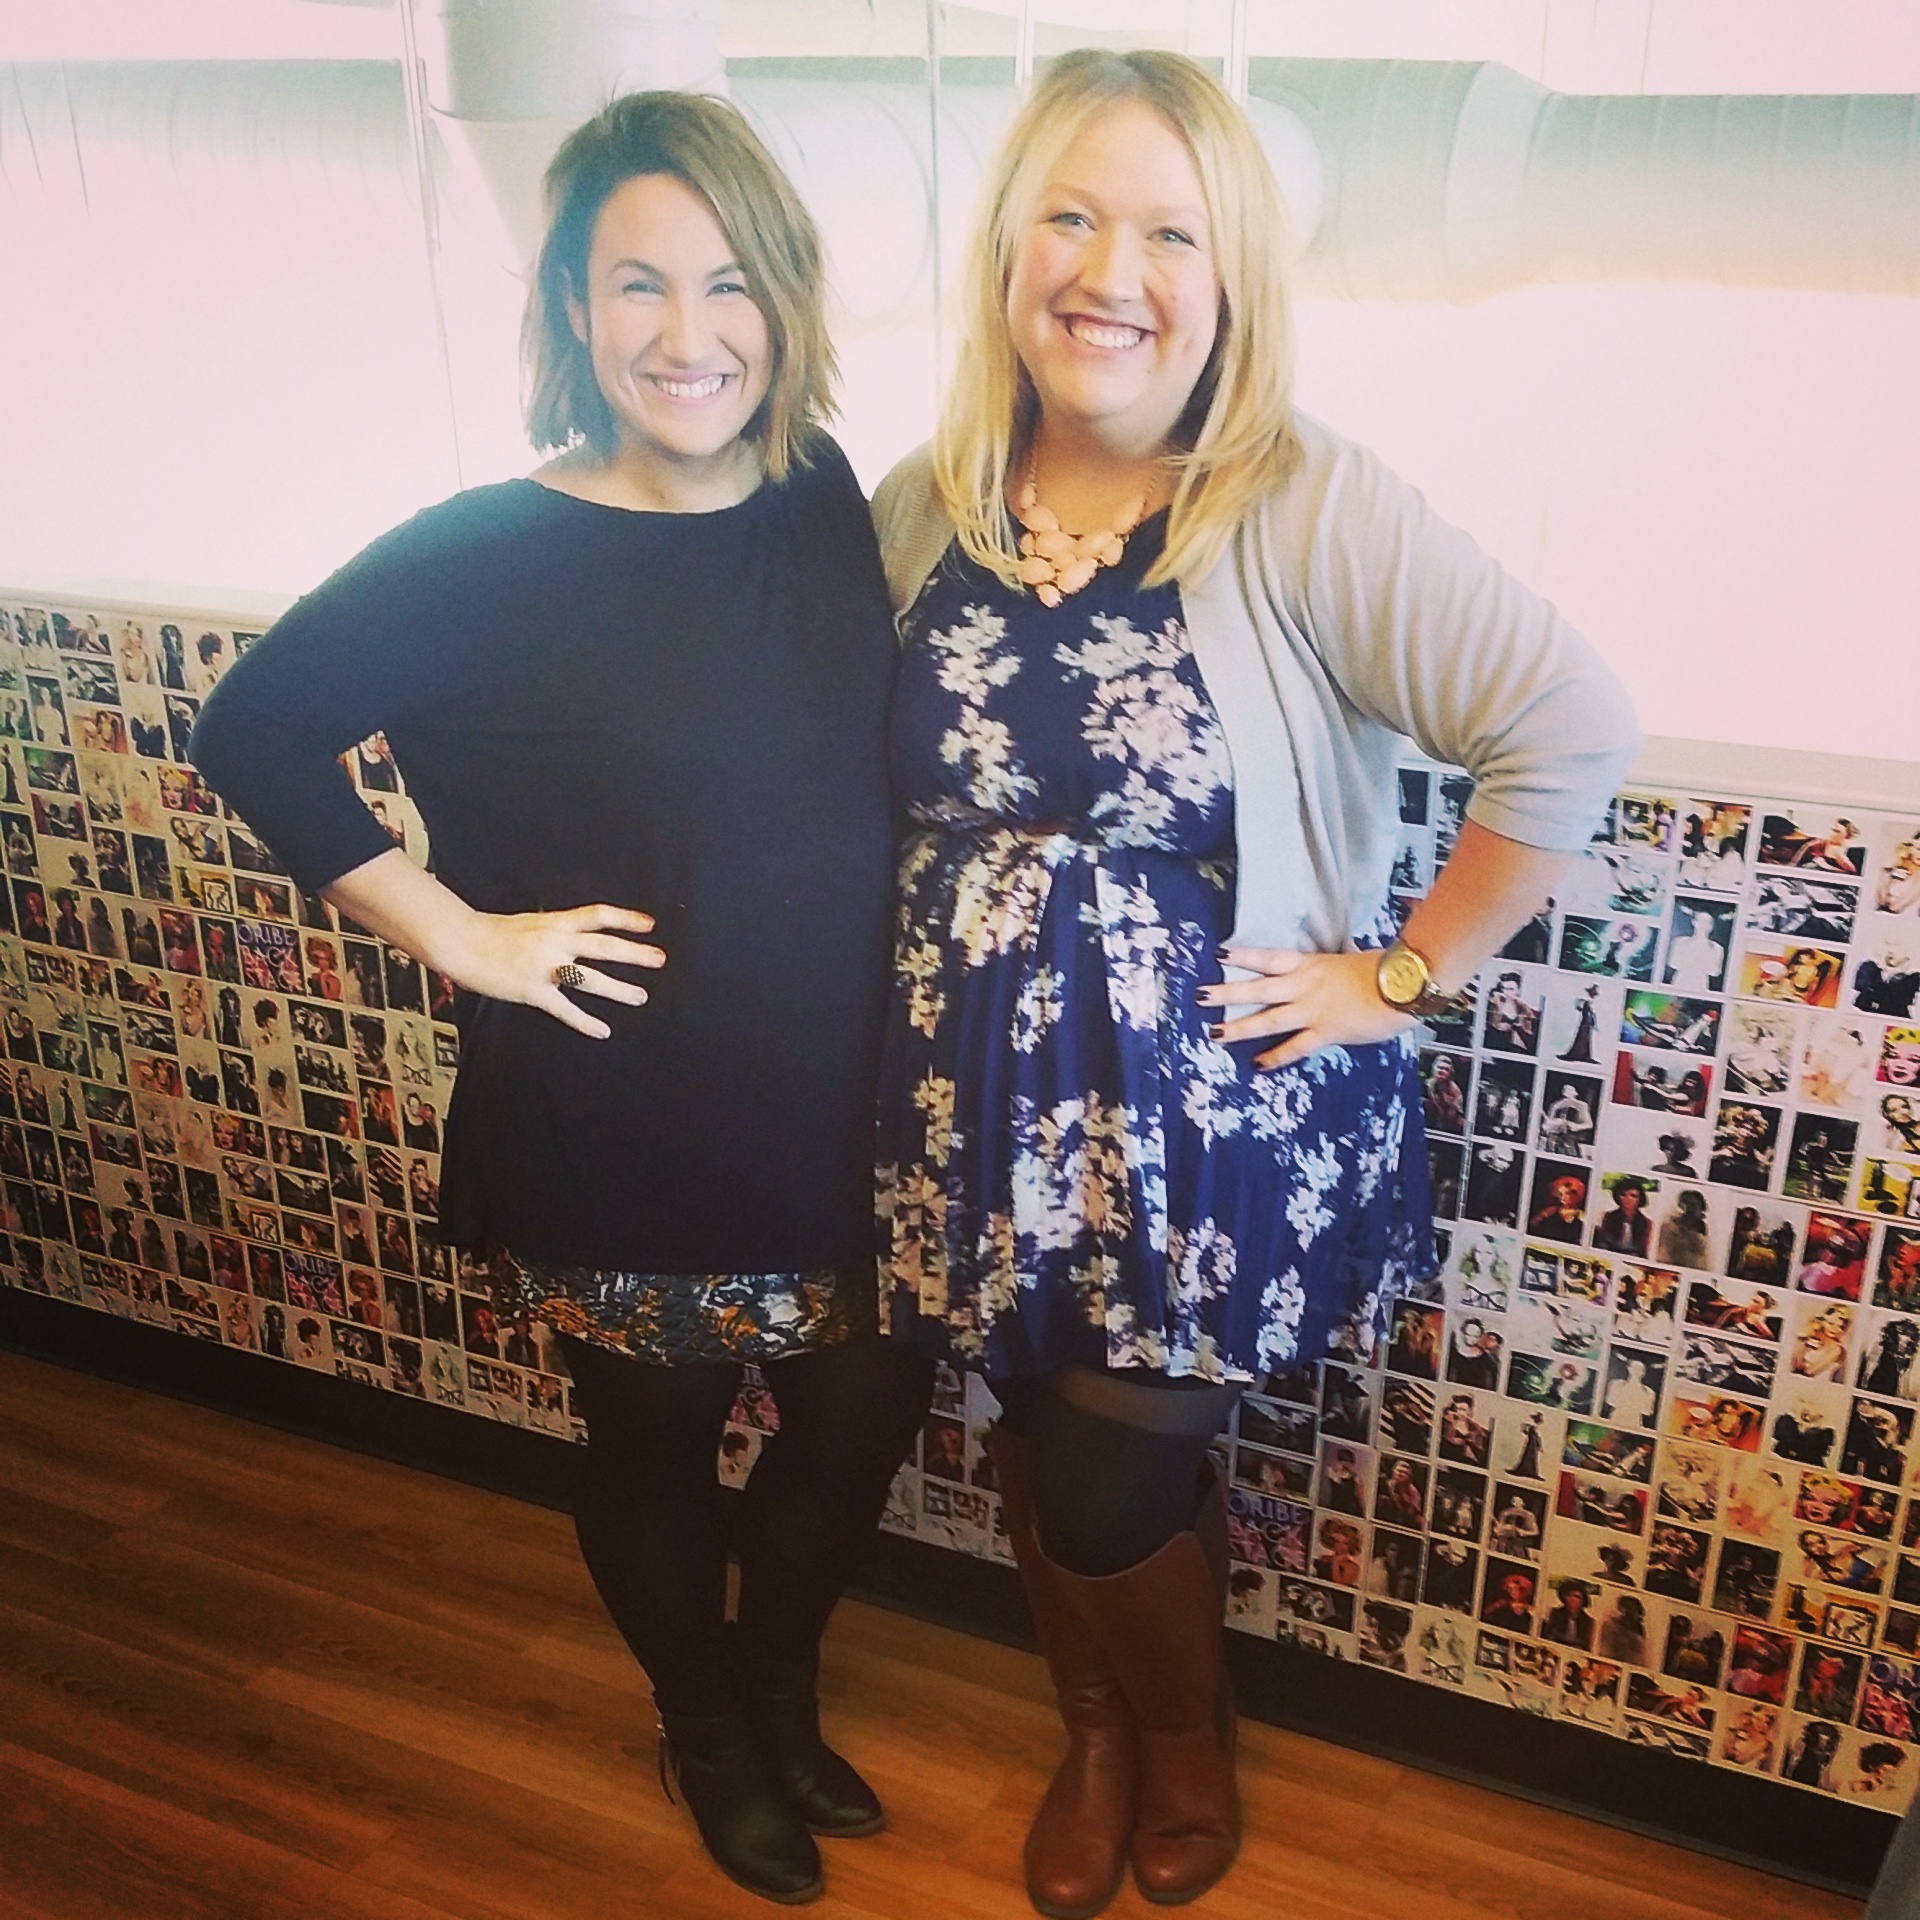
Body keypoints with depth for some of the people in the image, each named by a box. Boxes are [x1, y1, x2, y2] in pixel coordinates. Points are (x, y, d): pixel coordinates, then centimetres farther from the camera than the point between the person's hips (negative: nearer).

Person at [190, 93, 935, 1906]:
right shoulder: (485, 559, -16)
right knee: (655, 1446, 18)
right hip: (616, 1143, -4)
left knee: (866, 1407, 19)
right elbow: (253, 731, -8)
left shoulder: (830, 501, -4)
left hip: (842, 1113, 4)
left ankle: (781, 1681, 50)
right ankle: (709, 1732, 49)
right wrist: (457, 931, -13)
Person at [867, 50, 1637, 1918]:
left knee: (1118, 1475, 9)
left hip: (1210, 1116, -4)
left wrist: (1404, 976, -15)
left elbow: (1570, 729, -19)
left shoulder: (1307, 510, -17)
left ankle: (1183, 1734, 45)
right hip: (978, 1109, 4)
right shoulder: (922, 506, -1)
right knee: (1035, 1443, 18)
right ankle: (1096, 1727, 50)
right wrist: (926, 968, 4)